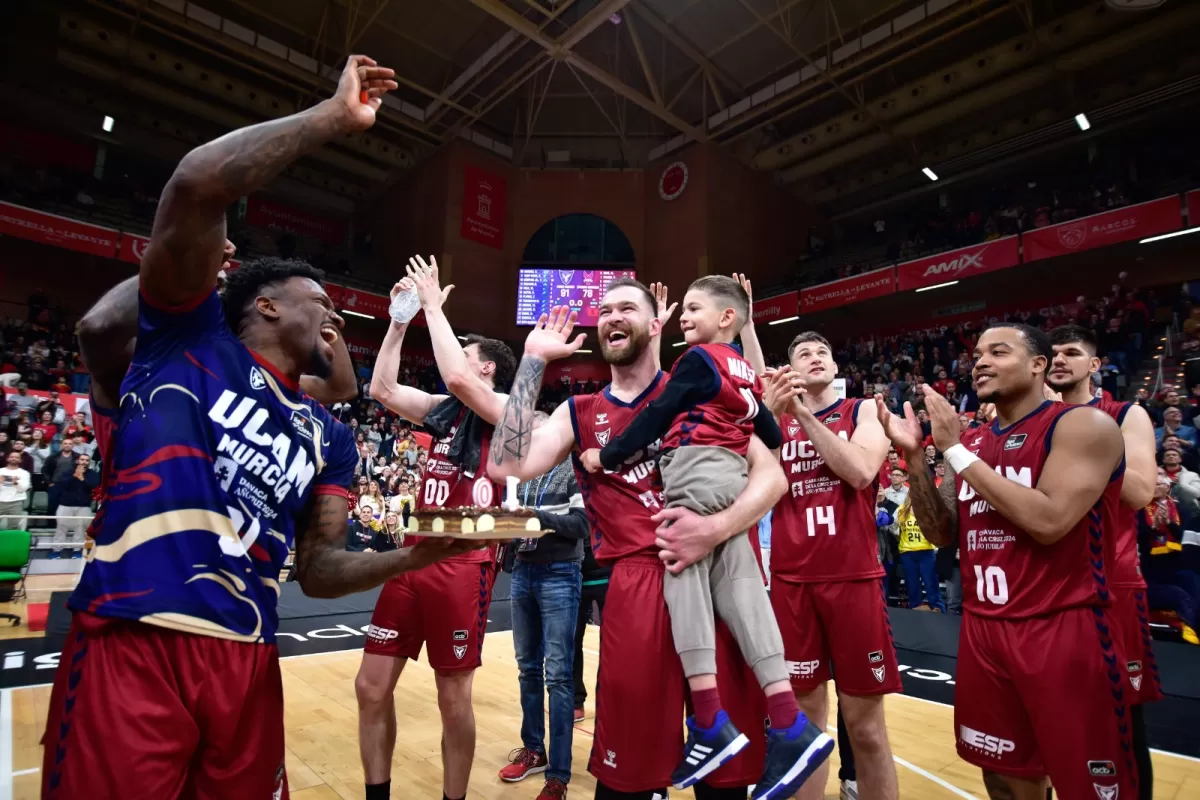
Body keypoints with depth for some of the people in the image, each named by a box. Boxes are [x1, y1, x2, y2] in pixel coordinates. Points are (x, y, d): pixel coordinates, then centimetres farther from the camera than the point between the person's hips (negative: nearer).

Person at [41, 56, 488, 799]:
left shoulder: (326, 436, 14)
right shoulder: (191, 336, 3)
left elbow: (320, 568, 10)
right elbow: (197, 186, -13)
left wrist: (416, 554, -8)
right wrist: (336, 116, -7)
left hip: (245, 659, 5)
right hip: (130, 645, -5)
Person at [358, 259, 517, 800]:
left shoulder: (507, 408, -6)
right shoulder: (442, 409, 14)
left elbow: (457, 380, -25)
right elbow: (382, 388, 8)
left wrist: (433, 305, -15)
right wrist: (401, 318, 6)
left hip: (464, 566, -7)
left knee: (454, 698, 6)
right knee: (372, 686, 11)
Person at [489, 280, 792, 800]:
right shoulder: (580, 414, 10)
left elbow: (771, 474, 2)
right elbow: (506, 466, -6)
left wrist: (715, 529, -17)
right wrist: (533, 361, -2)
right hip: (635, 587, 0)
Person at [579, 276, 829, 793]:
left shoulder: (699, 358, -2)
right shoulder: (746, 372, 22)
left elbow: (658, 415, -7)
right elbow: (770, 434, 24)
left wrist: (608, 456, -1)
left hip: (697, 472, -8)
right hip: (733, 476, 8)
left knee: (685, 580, -7)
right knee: (739, 589, 3)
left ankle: (711, 724, -9)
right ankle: (791, 726, 2)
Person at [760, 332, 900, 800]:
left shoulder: (863, 412, 5)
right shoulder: (774, 420, 9)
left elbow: (860, 471, -15)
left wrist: (803, 414, -14)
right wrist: (773, 415, -16)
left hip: (854, 578, -1)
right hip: (791, 581, 2)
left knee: (865, 723, 7)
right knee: (805, 717, 10)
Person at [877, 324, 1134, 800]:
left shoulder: (1084, 424, -10)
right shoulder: (973, 443, 10)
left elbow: (1048, 521, -24)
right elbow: (940, 534, 7)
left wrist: (955, 450, -19)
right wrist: (914, 457, -5)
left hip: (1063, 631, -6)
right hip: (983, 631, 6)